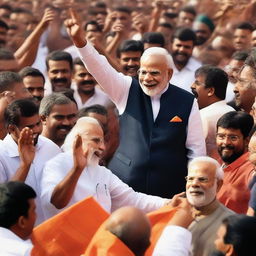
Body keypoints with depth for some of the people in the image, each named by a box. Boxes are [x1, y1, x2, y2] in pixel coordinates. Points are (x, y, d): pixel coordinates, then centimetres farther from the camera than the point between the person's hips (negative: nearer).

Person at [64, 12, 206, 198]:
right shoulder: (128, 91, 5)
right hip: (124, 186, 1)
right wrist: (80, 41, -25)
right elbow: (100, 68, -9)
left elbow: (197, 149, 5)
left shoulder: (187, 102, 2)